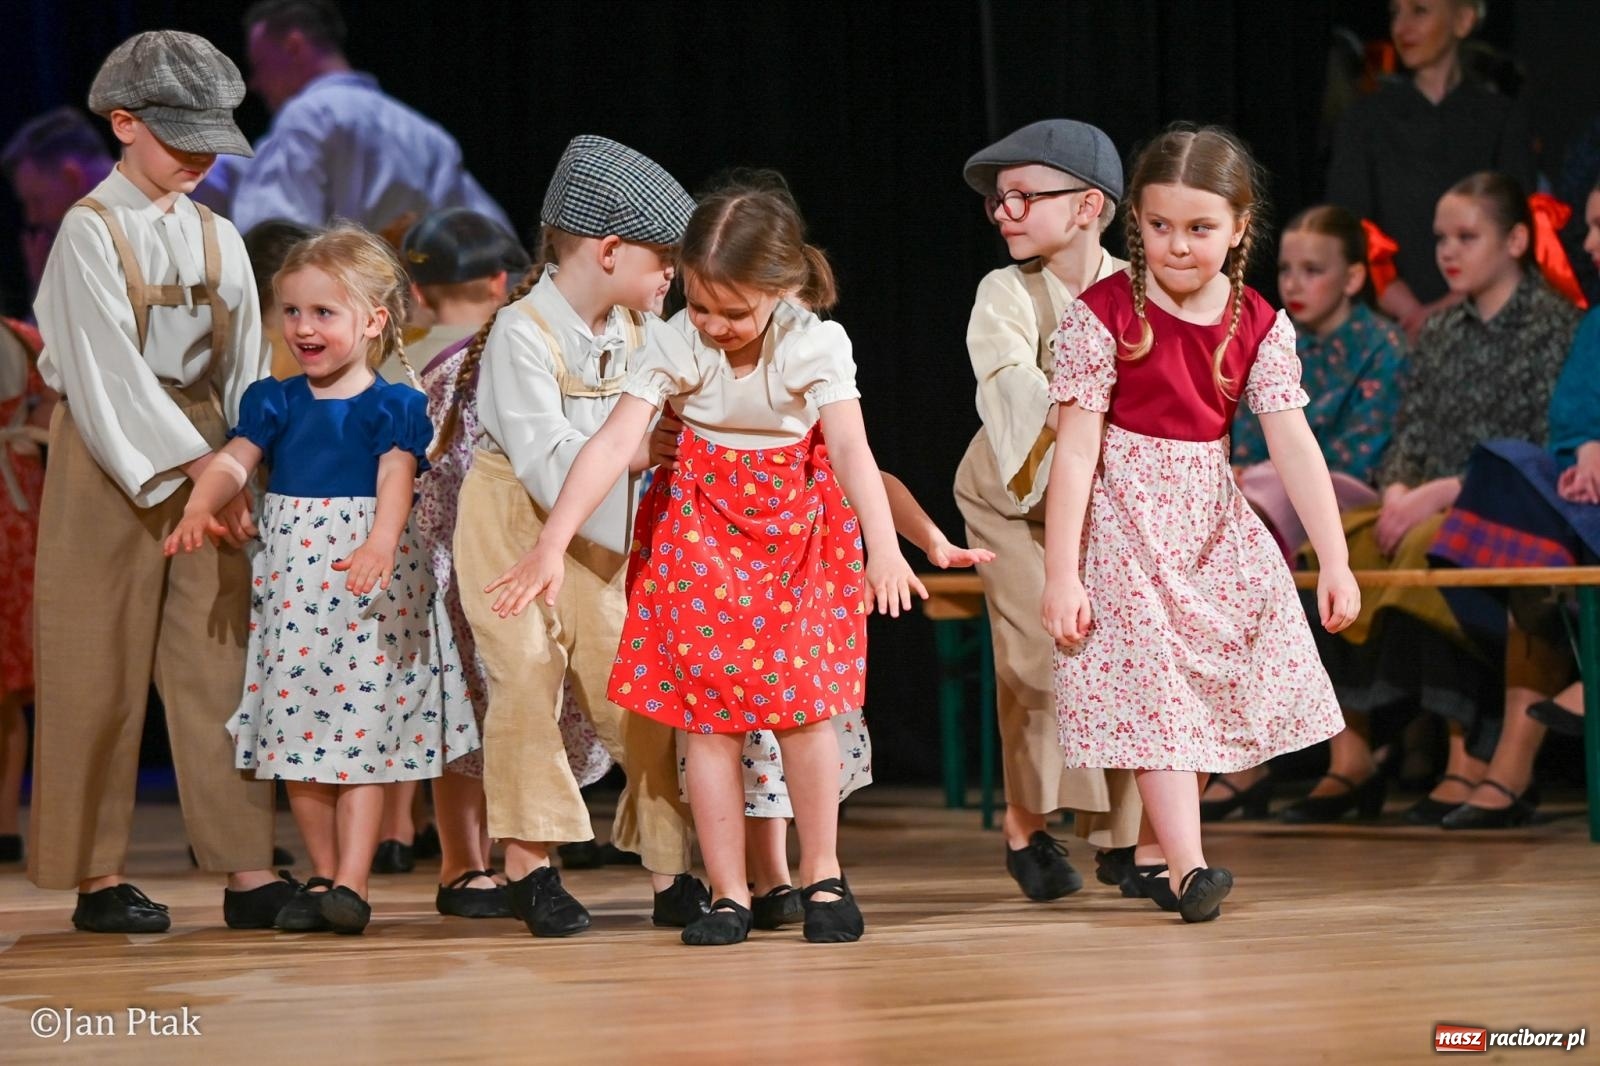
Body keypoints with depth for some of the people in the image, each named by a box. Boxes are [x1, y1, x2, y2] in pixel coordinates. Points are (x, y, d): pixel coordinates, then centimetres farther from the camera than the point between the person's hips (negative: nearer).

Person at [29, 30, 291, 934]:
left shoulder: (218, 239, 11)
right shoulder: (91, 231, -5)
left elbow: (244, 371, 11)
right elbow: (112, 370, -13)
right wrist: (199, 467, -19)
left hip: (210, 464, 5)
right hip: (110, 466, -5)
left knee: (221, 662, 1)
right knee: (103, 671, -1)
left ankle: (248, 870, 0)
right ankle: (96, 875, 5)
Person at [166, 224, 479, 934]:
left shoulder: (392, 409, -3)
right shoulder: (275, 403, 8)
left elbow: (397, 479, -18)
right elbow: (234, 460, -6)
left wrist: (380, 544, -39)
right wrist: (200, 508, -28)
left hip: (369, 587, -4)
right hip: (290, 591, 4)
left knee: (362, 735, -5)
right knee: (299, 736, 8)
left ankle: (352, 883, -6)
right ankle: (321, 875, 19)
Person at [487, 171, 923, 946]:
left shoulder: (816, 346, -18)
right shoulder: (674, 344, -14)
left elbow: (851, 450, -28)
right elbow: (613, 446, -20)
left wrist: (883, 548, -42)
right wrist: (551, 546, -27)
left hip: (798, 533, -1)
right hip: (699, 534, 1)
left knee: (803, 704, -6)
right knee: (709, 715, -2)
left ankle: (822, 875, 10)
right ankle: (728, 893, 5)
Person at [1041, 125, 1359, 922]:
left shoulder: (1258, 327, -2)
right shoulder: (1102, 316, -13)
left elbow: (1294, 446, -4)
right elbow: (1076, 448, -15)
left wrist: (1334, 560, -10)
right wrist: (1060, 574, -18)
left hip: (1214, 526, 5)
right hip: (1124, 525, -5)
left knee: (1213, 694, 6)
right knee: (1152, 691, -11)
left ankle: (1152, 850, 21)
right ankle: (1188, 869, -16)